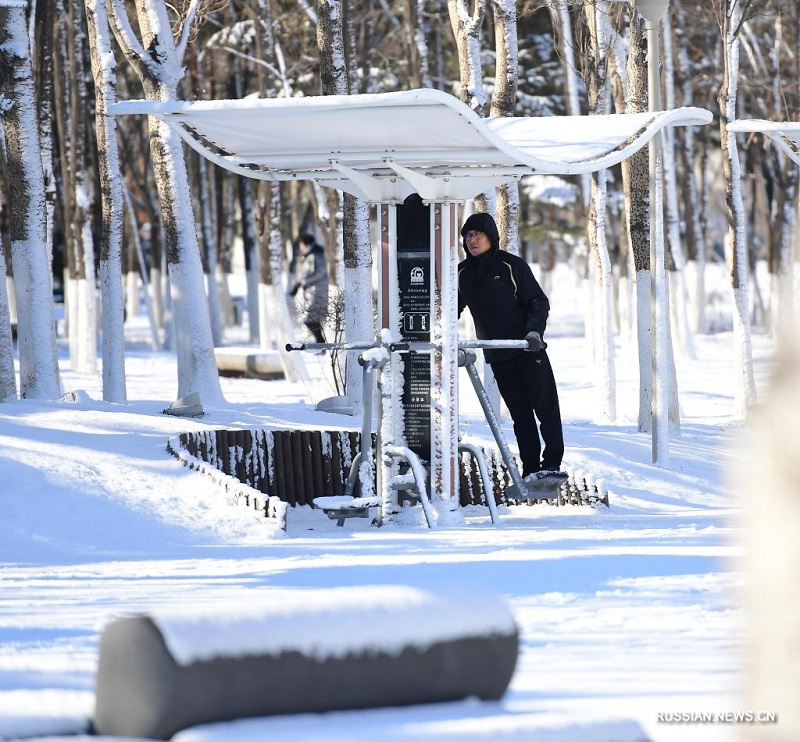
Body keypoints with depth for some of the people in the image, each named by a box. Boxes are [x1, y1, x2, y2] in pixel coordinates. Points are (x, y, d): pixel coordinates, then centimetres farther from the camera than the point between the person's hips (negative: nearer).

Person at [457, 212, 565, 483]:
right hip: (497, 356, 4)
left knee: (545, 406, -7)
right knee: (520, 414, 4)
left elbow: (539, 301, -6)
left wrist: (534, 330, -23)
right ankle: (530, 469, 4)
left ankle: (551, 463, -3)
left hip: (529, 350, -4)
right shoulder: (463, 273, 8)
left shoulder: (512, 265, -5)